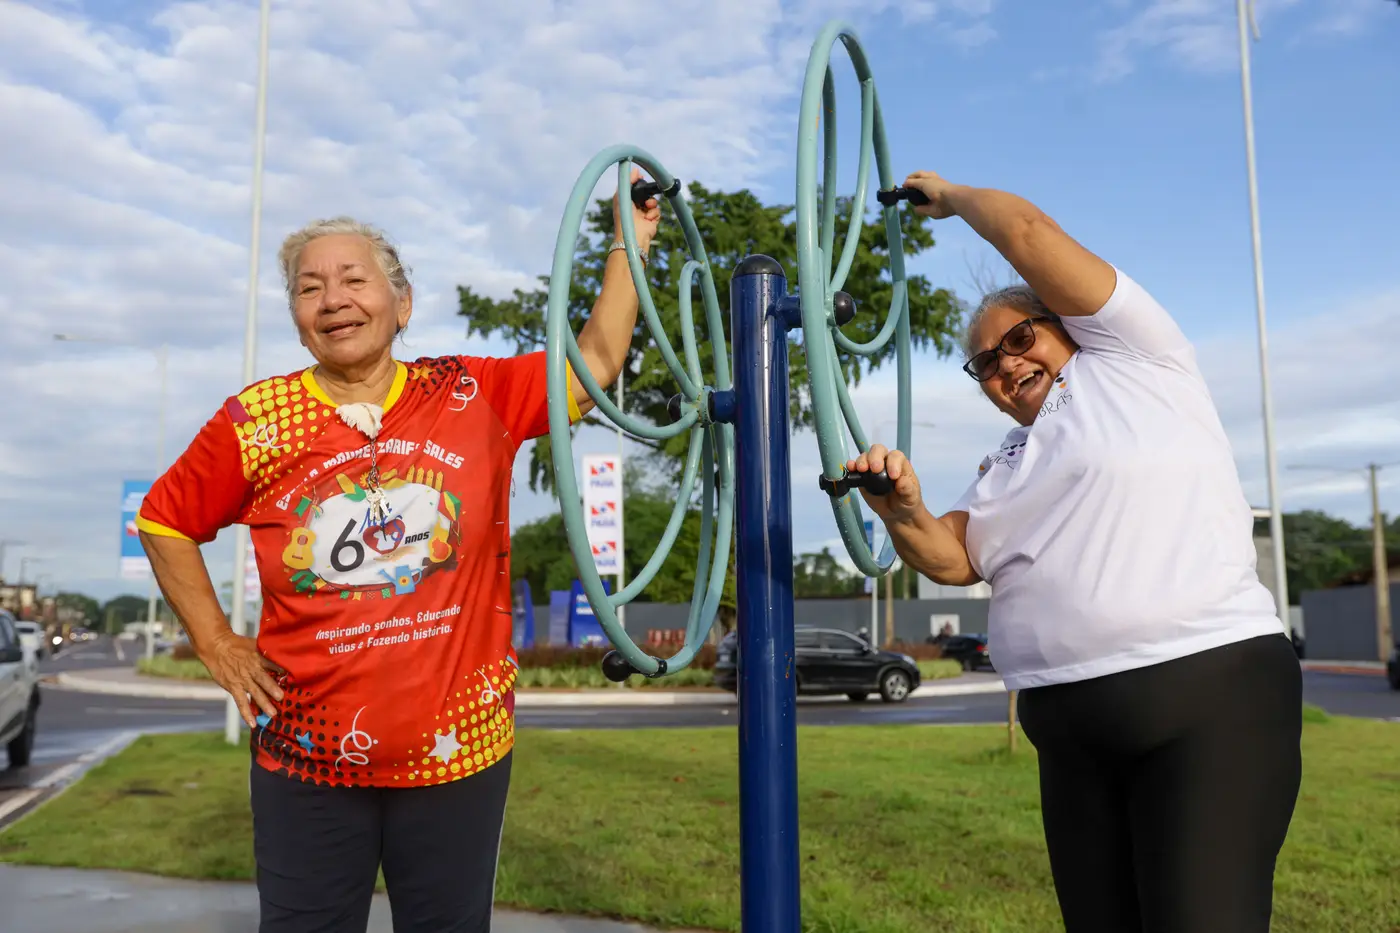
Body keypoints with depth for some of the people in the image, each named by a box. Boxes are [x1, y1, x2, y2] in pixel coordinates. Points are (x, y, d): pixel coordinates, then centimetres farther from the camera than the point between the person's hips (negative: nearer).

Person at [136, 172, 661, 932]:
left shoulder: (475, 396, -3)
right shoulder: (255, 421, -4)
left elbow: (595, 363, 1)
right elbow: (164, 520, 9)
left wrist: (630, 240, 1)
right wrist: (215, 643, 4)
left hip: (457, 753, 1)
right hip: (307, 759, 0)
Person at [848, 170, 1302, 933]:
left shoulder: (1130, 358, 5)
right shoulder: (1003, 470, 20)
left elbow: (1025, 229, 0)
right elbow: (952, 559, 4)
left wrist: (948, 196, 16)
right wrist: (903, 512, -15)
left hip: (1208, 696, -6)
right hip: (1072, 730, 7)